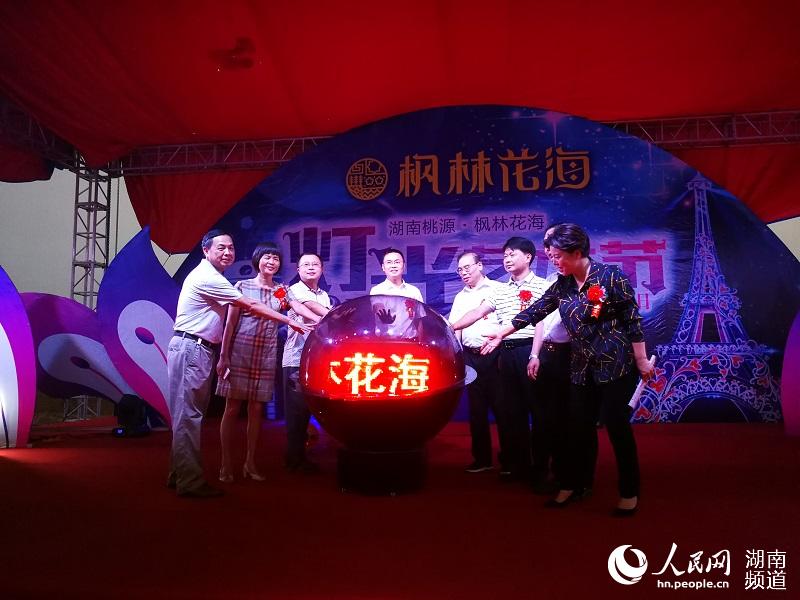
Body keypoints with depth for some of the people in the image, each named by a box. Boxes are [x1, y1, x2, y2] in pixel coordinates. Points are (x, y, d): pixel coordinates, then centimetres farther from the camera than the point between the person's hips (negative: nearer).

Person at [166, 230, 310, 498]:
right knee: (188, 416, -7)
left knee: (188, 415, 13)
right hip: (190, 349, -10)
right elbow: (250, 306, -15)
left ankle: (179, 475, 21)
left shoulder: (209, 276, 17)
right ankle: (190, 482, -4)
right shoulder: (207, 278, -15)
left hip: (200, 350, 10)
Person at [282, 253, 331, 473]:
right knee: (296, 409, -4)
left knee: (307, 408, 10)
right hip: (296, 358, -6)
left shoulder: (324, 295, 20)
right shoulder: (295, 290, 0)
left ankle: (298, 456, 19)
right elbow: (311, 307, -19)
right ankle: (295, 459, 5)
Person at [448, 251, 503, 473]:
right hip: (470, 357, 5)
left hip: (495, 353, -5)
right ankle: (482, 458, 20)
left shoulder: (497, 289, -1)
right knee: (476, 409, 10)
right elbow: (455, 329, 13)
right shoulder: (460, 297, 16)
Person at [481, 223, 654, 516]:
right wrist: (501, 333, 8)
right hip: (583, 368, 6)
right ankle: (573, 485, 25)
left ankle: (629, 492, 15)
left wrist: (641, 361, -11)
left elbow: (632, 319, -10)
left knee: (617, 425, -1)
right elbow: (534, 311, 9)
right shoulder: (562, 285, 6)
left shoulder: (610, 275, -11)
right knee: (580, 426, 10)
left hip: (616, 364, -6)